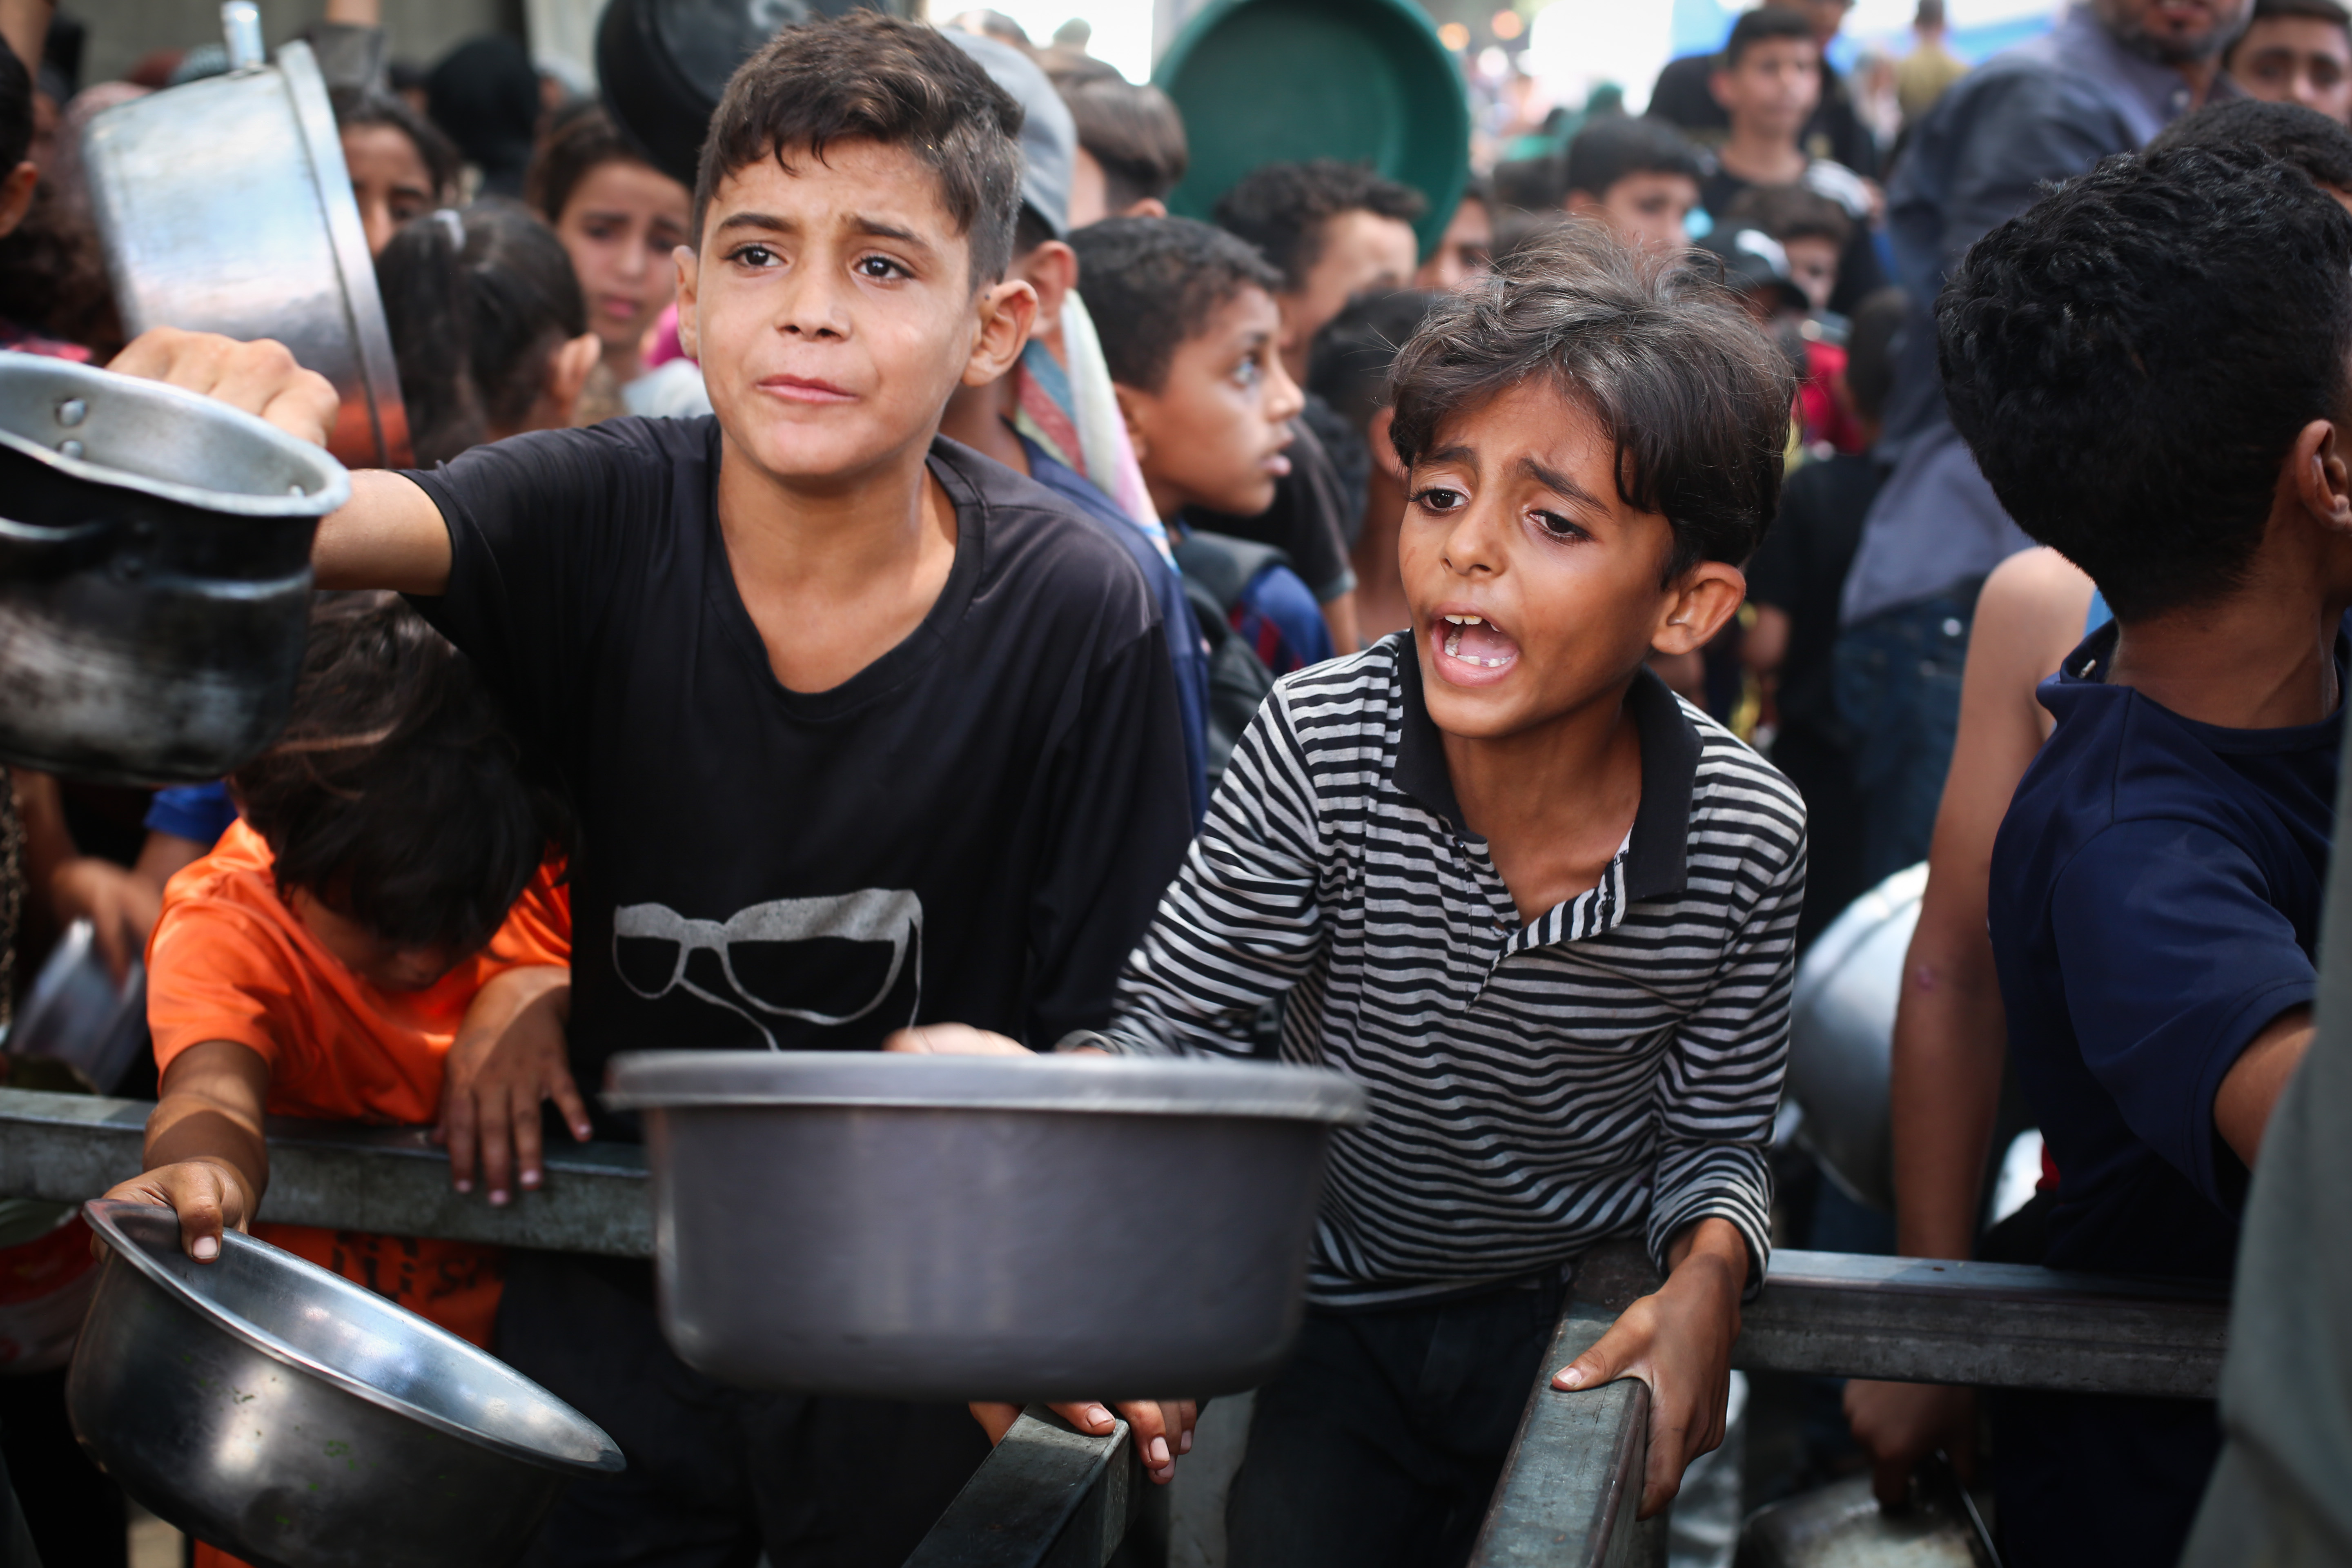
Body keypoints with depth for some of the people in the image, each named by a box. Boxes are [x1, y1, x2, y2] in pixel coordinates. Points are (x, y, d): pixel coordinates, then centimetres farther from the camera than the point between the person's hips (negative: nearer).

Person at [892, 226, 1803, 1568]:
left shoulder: (1750, 839, -17)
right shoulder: (1320, 745, -20)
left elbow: (1718, 1139, -3)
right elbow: (1178, 1032, -13)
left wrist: (1707, 1277, -23)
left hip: (1585, 1319, 0)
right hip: (1343, 1320, 0)